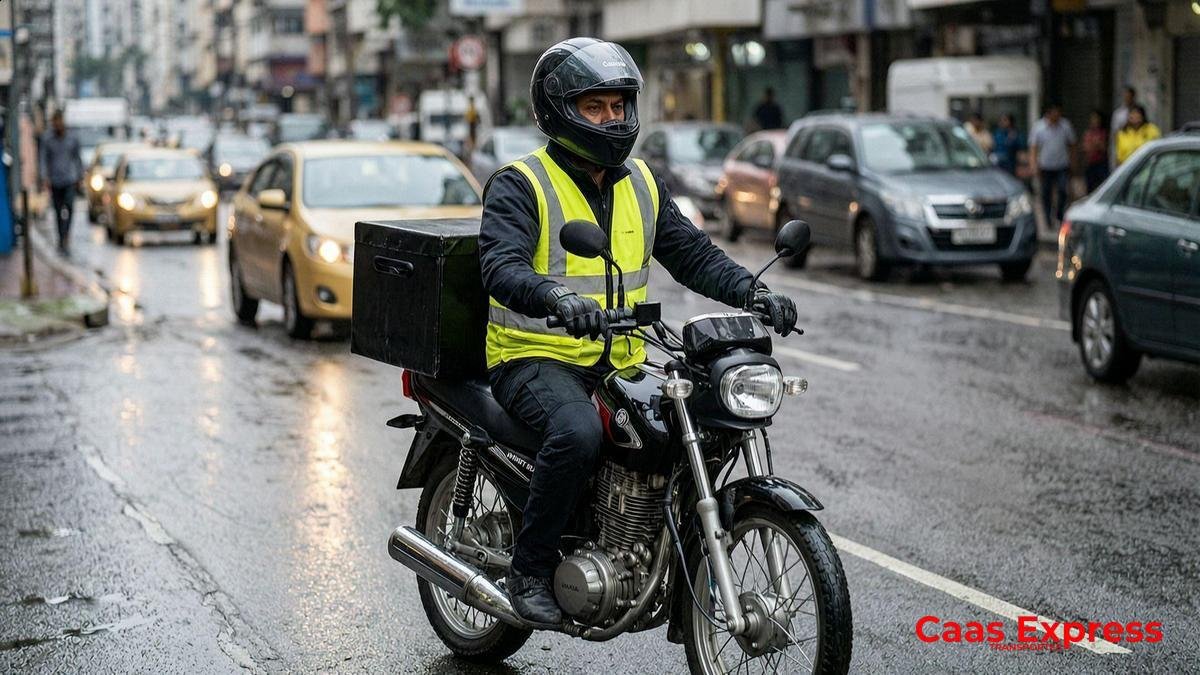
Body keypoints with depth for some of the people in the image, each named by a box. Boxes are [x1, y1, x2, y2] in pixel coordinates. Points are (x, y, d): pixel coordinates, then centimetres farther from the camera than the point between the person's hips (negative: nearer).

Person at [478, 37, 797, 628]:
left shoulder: (642, 184, 14)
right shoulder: (518, 186, -7)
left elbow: (690, 253, 10)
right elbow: (501, 266, -22)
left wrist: (752, 292, -9)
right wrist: (557, 298, -44)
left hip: (620, 361, 6)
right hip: (537, 358, -6)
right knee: (578, 432, -36)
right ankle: (529, 570, -17)